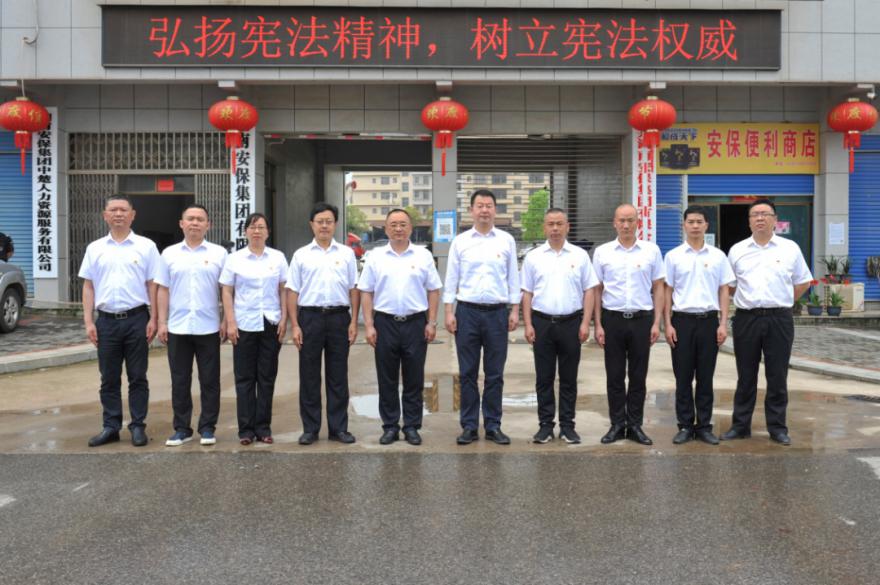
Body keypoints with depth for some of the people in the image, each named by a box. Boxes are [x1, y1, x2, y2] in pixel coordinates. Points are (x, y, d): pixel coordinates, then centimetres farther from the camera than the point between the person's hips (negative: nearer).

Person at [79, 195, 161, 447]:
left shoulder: (146, 246, 2)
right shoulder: (95, 248, 8)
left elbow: (152, 285, 1)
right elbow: (88, 287, 9)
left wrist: (153, 319, -5)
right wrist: (89, 321, 1)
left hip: (136, 319, -2)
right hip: (106, 320, 2)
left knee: (137, 377, 4)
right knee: (109, 379, 8)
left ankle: (138, 426, 12)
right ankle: (111, 427, 18)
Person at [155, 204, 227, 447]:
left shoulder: (219, 253, 3)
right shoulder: (169, 253, 8)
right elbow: (163, 290, 8)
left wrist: (226, 321, -3)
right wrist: (162, 322, 2)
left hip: (208, 327, -1)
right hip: (177, 327, 2)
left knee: (209, 381, 4)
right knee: (180, 381, 8)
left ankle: (207, 428, 14)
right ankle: (181, 428, 18)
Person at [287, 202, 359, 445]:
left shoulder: (346, 253, 8)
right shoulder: (301, 255, 6)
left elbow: (354, 289, 7)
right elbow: (293, 292, 3)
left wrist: (354, 322, -1)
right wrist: (294, 325, -4)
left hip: (339, 316, 1)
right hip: (310, 316, 0)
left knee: (338, 375, 6)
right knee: (309, 375, 4)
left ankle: (338, 427, 15)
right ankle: (310, 428, 13)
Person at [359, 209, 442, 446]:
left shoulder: (423, 255, 5)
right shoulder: (376, 256, 5)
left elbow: (433, 291, 5)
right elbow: (366, 292, 4)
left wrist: (432, 323, -2)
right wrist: (369, 325, -3)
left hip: (415, 322, 0)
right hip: (385, 322, 0)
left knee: (414, 380, 5)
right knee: (387, 380, 6)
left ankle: (412, 426, 15)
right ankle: (390, 426, 16)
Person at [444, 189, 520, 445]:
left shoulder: (506, 241, 6)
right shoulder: (460, 241, 4)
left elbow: (513, 277, 8)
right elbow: (451, 278, 4)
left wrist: (515, 310, 2)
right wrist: (449, 312, -2)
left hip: (497, 312, 0)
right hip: (467, 311, 0)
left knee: (495, 374, 6)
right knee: (468, 373, 4)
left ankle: (493, 426, 16)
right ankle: (469, 426, 13)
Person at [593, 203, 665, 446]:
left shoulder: (651, 250, 3)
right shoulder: (602, 252, 3)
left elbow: (658, 288, 6)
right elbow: (597, 290, 5)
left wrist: (656, 323, -2)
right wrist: (598, 325, -1)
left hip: (641, 319, 0)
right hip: (612, 319, 0)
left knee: (638, 376, 6)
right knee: (615, 376, 5)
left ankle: (635, 425, 16)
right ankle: (617, 424, 16)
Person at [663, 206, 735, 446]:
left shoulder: (718, 256, 6)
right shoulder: (673, 256, 3)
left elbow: (724, 291, 6)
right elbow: (667, 291, 4)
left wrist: (723, 323, -2)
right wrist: (668, 324, -3)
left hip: (708, 320, 1)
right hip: (682, 319, -1)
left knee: (705, 377, 6)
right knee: (683, 377, 4)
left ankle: (704, 426, 14)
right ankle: (685, 426, 12)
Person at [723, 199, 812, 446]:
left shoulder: (790, 248, 4)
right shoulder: (737, 250, 6)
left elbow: (803, 282, 12)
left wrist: (781, 302, 6)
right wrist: (744, 301, 6)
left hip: (779, 319, 0)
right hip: (746, 319, 1)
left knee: (777, 377, 5)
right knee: (745, 377, 7)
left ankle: (777, 427, 16)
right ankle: (740, 425, 16)